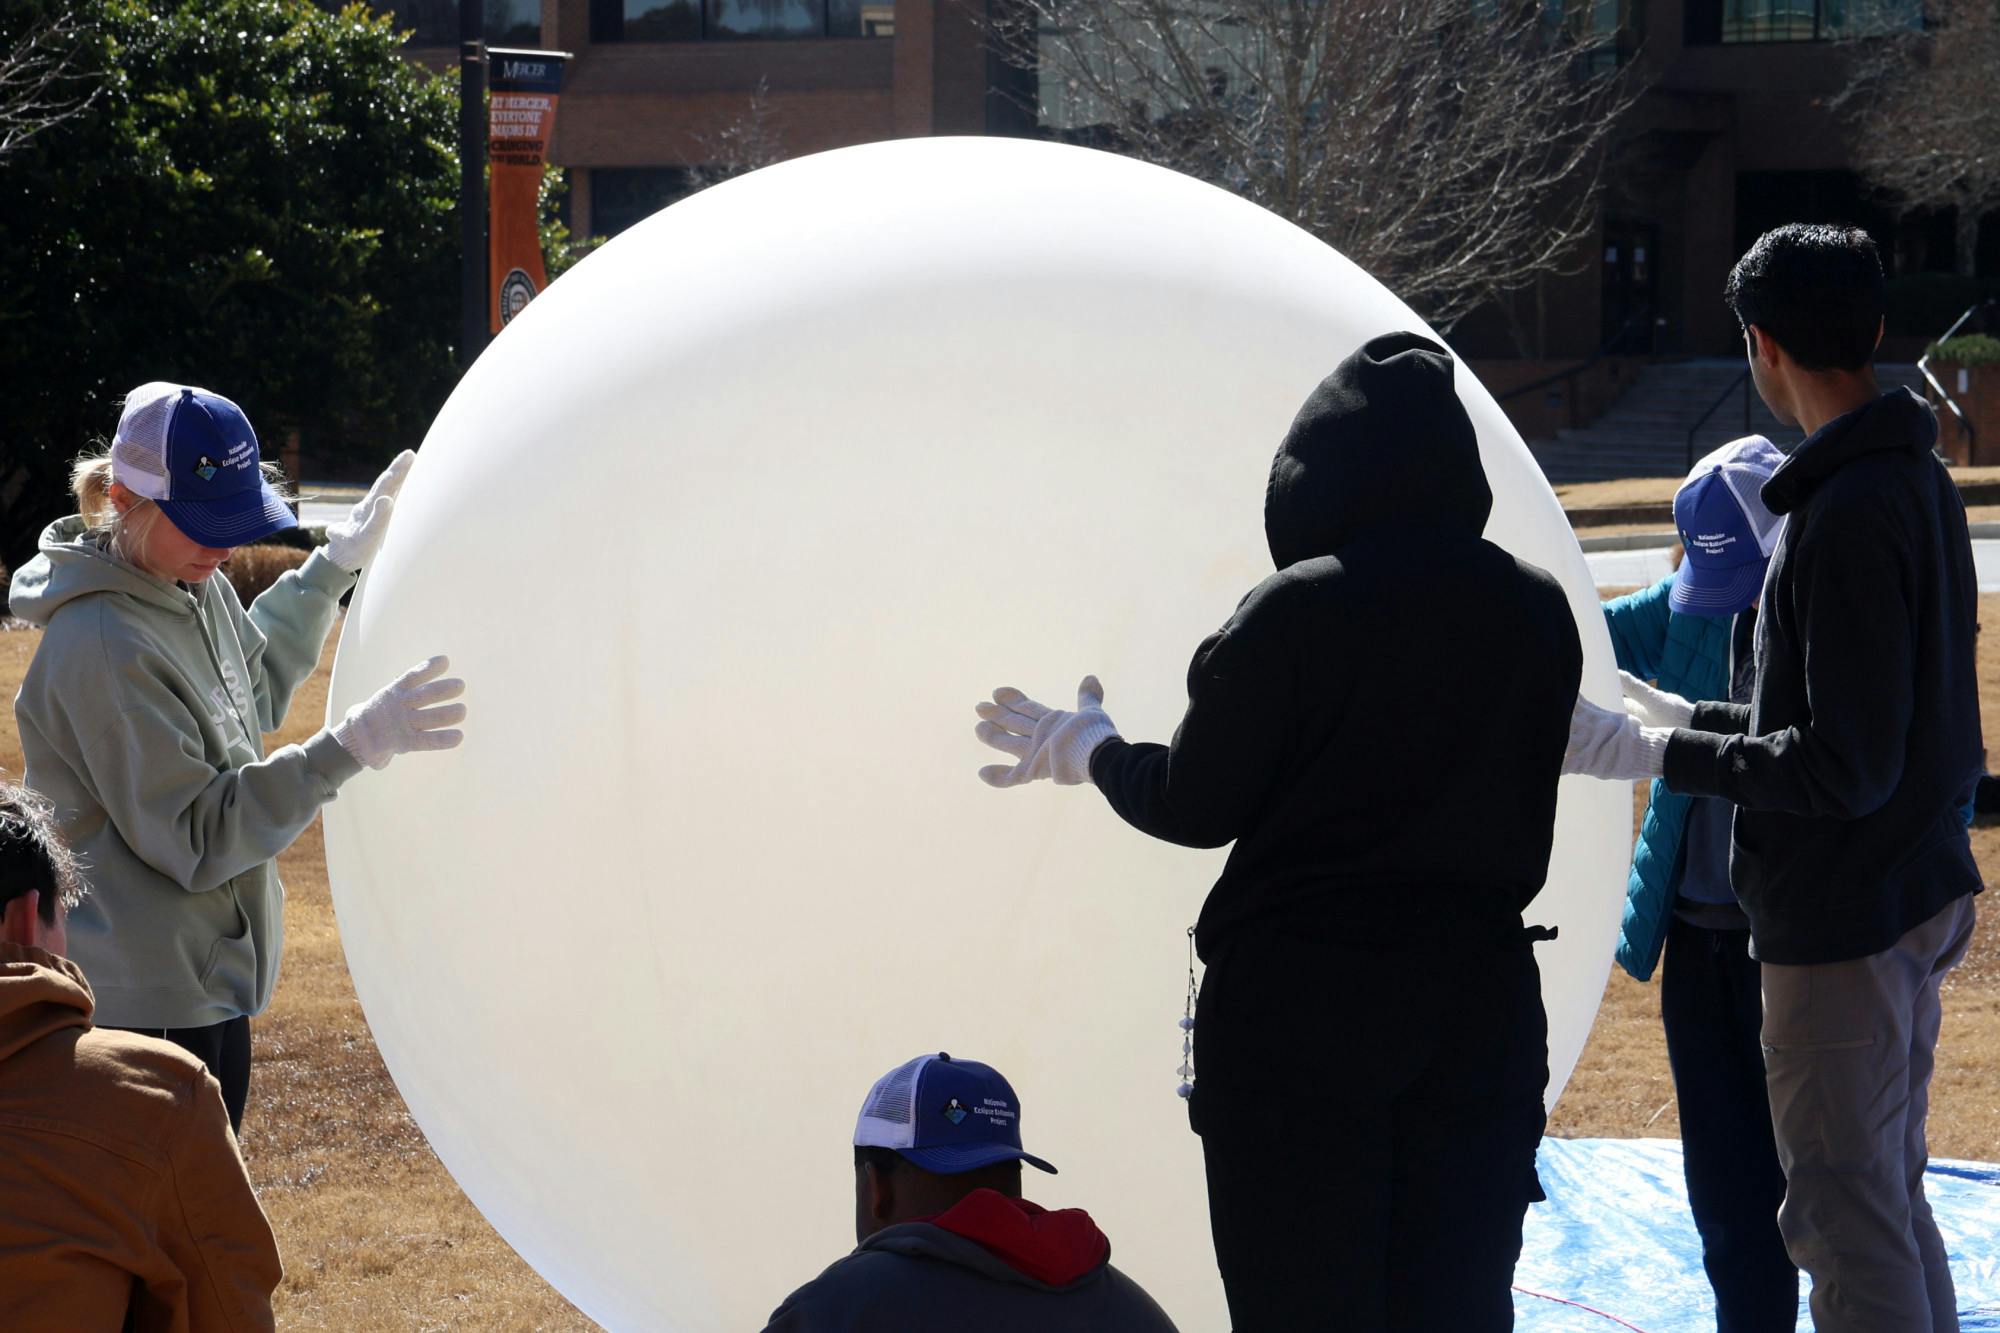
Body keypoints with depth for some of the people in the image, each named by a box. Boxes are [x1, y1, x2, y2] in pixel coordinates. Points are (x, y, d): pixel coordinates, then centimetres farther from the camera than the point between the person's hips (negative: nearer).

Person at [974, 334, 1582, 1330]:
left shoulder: (1297, 610, -14)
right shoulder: (1536, 611, 0)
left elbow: (1194, 806, -9)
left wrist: (1089, 749, 11)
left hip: (1300, 1004, -4)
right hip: (1480, 1001, 4)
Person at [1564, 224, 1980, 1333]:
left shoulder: (1850, 514, -22)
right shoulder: (1918, 478, 9)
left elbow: (1846, 767, -25)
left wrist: (1658, 756, -17)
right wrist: (1692, 719, 23)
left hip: (1842, 922, -10)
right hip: (1913, 893, 10)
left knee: (1846, 1217, -3)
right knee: (1891, 1200, 19)